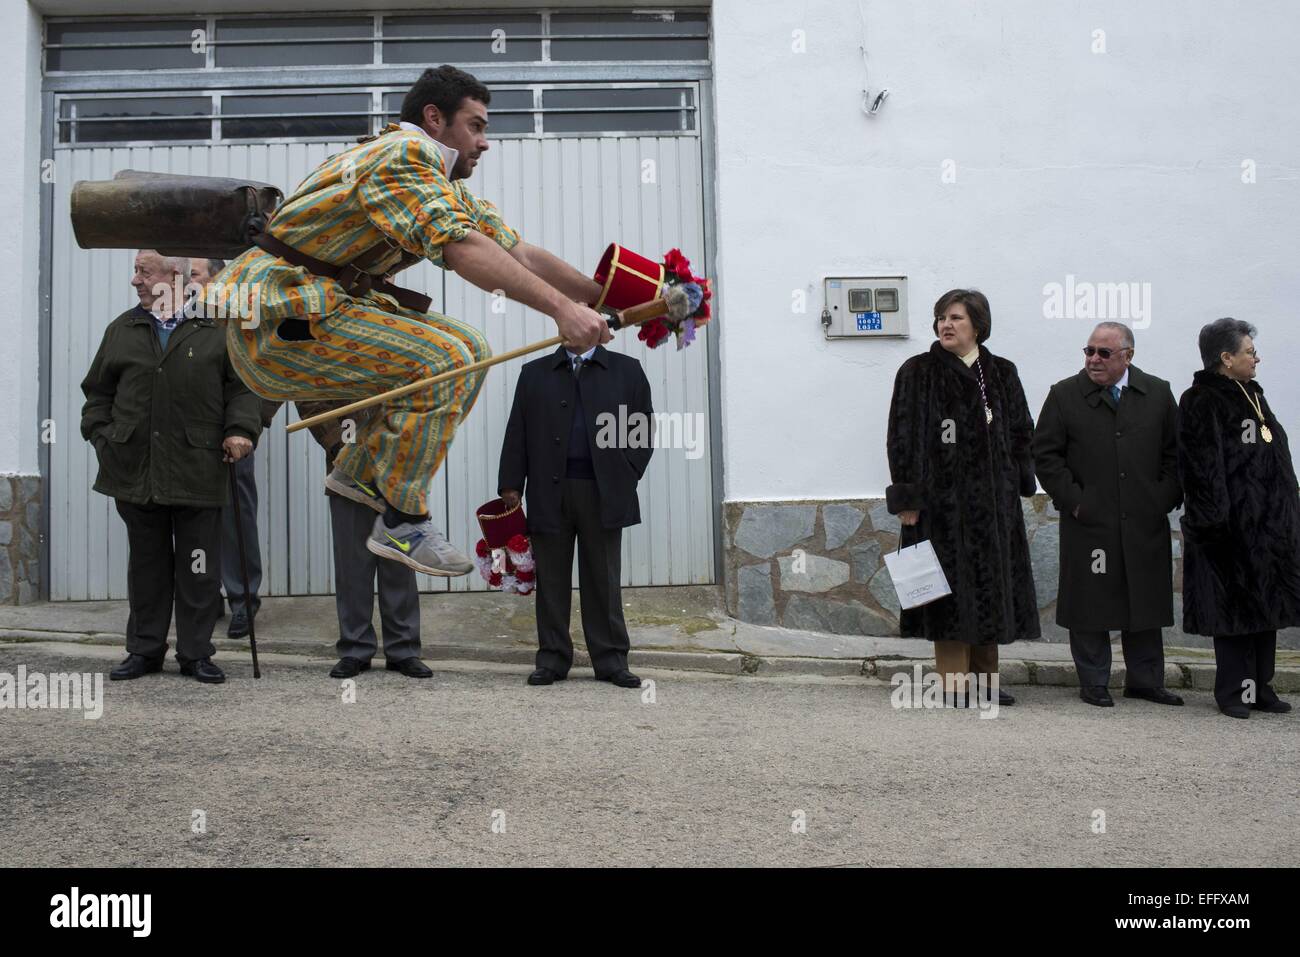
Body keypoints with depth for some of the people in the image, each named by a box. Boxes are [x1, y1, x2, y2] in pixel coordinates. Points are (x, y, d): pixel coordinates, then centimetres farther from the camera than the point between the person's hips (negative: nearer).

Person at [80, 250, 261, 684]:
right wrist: (101, 435, 4)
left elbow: (242, 387, 4)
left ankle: (196, 653, 13)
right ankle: (144, 649, 21)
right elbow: (98, 392, 16)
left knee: (199, 569, 2)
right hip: (135, 471, 3)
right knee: (147, 565, 11)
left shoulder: (217, 330, 4)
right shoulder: (122, 330, 12)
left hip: (198, 473, -3)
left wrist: (240, 429, -10)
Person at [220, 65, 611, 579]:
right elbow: (460, 247, -32)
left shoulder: (446, 188, 15)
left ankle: (360, 473, 14)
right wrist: (561, 307, -36)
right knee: (441, 362, -21)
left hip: (324, 304, 10)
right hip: (276, 317, -10)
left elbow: (519, 253, 11)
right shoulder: (405, 155, -17)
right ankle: (402, 525, -9)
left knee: (469, 347, 8)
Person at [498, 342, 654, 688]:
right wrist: (510, 484, 1)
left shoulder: (627, 370, 11)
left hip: (603, 493, -1)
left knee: (604, 580, 2)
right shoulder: (534, 373, 14)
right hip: (549, 492, 1)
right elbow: (517, 432, 9)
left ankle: (611, 661, 8)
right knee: (551, 579, 3)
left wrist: (627, 476, -1)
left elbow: (644, 426, 9)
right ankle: (552, 659, 11)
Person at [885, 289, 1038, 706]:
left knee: (991, 587, 8)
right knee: (950, 589, -4)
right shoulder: (917, 373, -1)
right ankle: (954, 682, 2)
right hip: (941, 498, -4)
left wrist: (1018, 484, 6)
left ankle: (984, 678, 17)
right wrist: (907, 498, -11)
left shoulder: (1002, 373, 10)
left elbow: (1020, 433, 14)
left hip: (992, 500, 4)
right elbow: (902, 439, -5)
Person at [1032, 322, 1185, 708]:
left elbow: (1175, 451, 11)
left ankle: (1144, 680, 22)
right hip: (1089, 521, -2)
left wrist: (1166, 498, 1)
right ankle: (1093, 682, 14)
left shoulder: (1158, 393, 7)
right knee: (1090, 604, 3)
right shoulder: (1064, 395, 0)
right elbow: (1045, 453, -1)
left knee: (1145, 603, 10)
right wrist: (1072, 500, -7)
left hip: (1146, 523, 2)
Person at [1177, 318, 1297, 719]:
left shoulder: (1251, 396, 16)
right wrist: (1216, 519, -22)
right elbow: (1203, 469, -18)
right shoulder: (1202, 403, -12)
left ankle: (1260, 686, 19)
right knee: (1235, 608, -3)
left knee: (1265, 606, 11)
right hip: (1234, 527, -9)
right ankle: (1234, 691, 6)